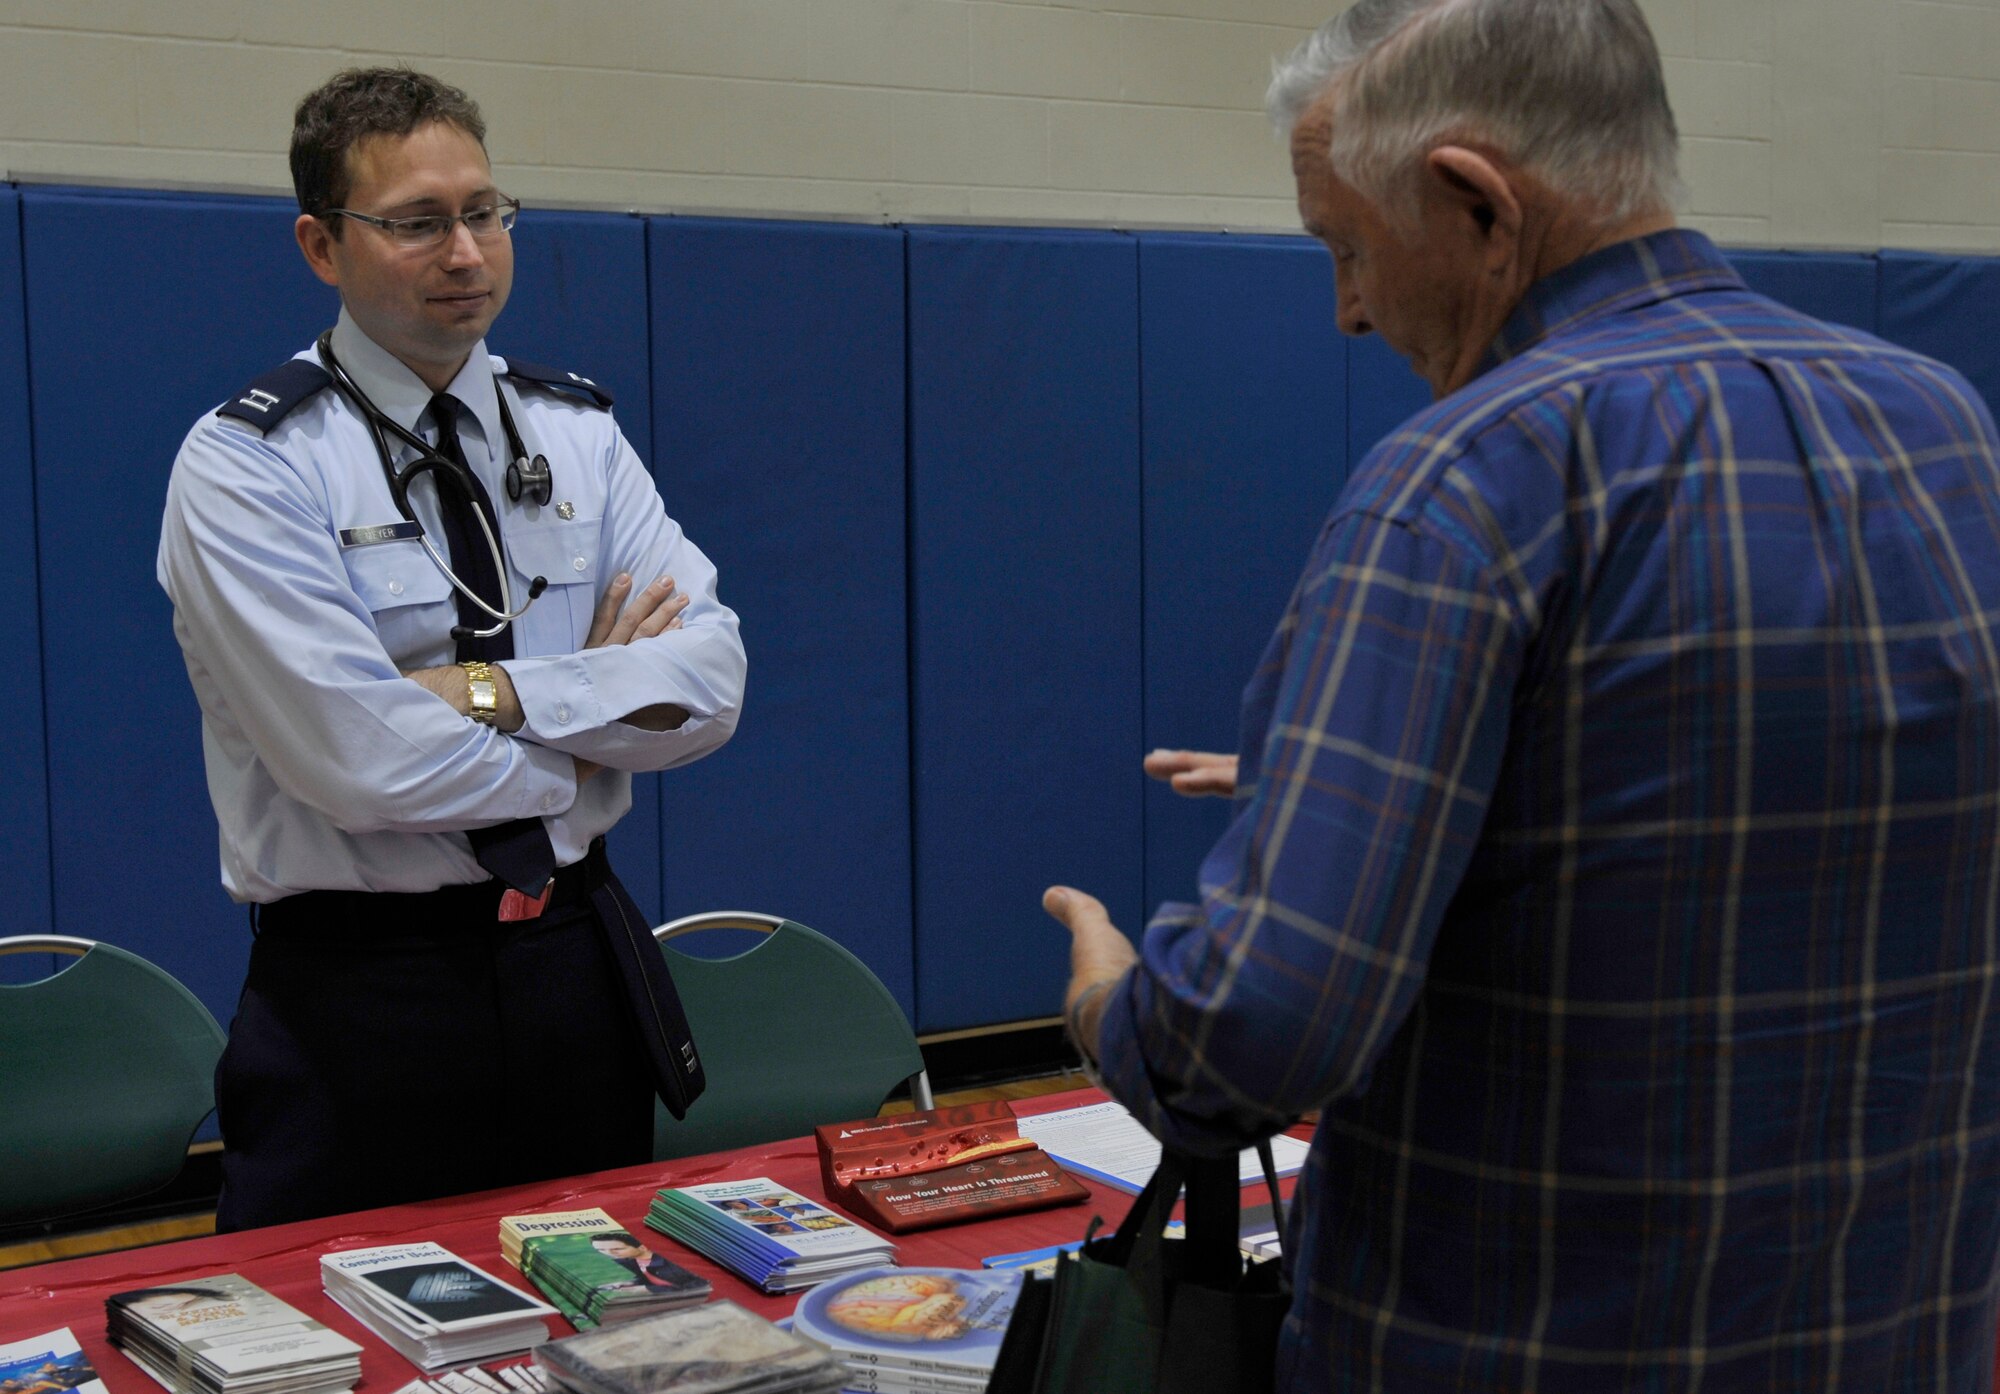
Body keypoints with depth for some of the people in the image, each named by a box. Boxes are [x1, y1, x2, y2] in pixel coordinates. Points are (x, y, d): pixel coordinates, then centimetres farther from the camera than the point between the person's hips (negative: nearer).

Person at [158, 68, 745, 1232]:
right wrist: (602, 707, -9)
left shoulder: (578, 433, 5)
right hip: (362, 997, -4)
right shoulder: (246, 468, -10)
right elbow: (361, 758, -21)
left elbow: (711, 686, -6)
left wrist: (498, 690, -19)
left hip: (582, 966, 5)